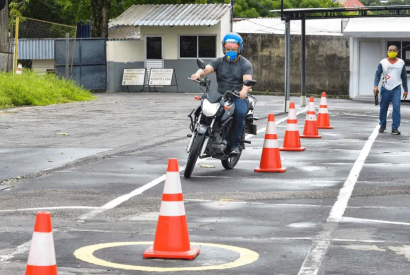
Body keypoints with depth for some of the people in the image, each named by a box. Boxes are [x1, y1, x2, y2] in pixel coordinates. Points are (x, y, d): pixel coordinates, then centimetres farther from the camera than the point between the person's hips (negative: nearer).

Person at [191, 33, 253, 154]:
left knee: (239, 112, -35)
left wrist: (244, 90, -37)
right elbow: (207, 68, -6)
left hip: (238, 97, -3)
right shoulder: (219, 62, 13)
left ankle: (235, 144, -22)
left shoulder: (245, 64, 5)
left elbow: (248, 80, -13)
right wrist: (198, 73, -31)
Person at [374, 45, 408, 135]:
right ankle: (382, 126, 26)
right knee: (383, 108, 7)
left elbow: (404, 77, 13)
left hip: (396, 89, 0)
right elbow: (378, 75, -2)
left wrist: (406, 90, 14)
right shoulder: (383, 63, 1)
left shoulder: (401, 63, 6)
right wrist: (376, 86, -18)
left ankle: (395, 128, -10)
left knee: (396, 108, -13)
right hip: (385, 89, 0)